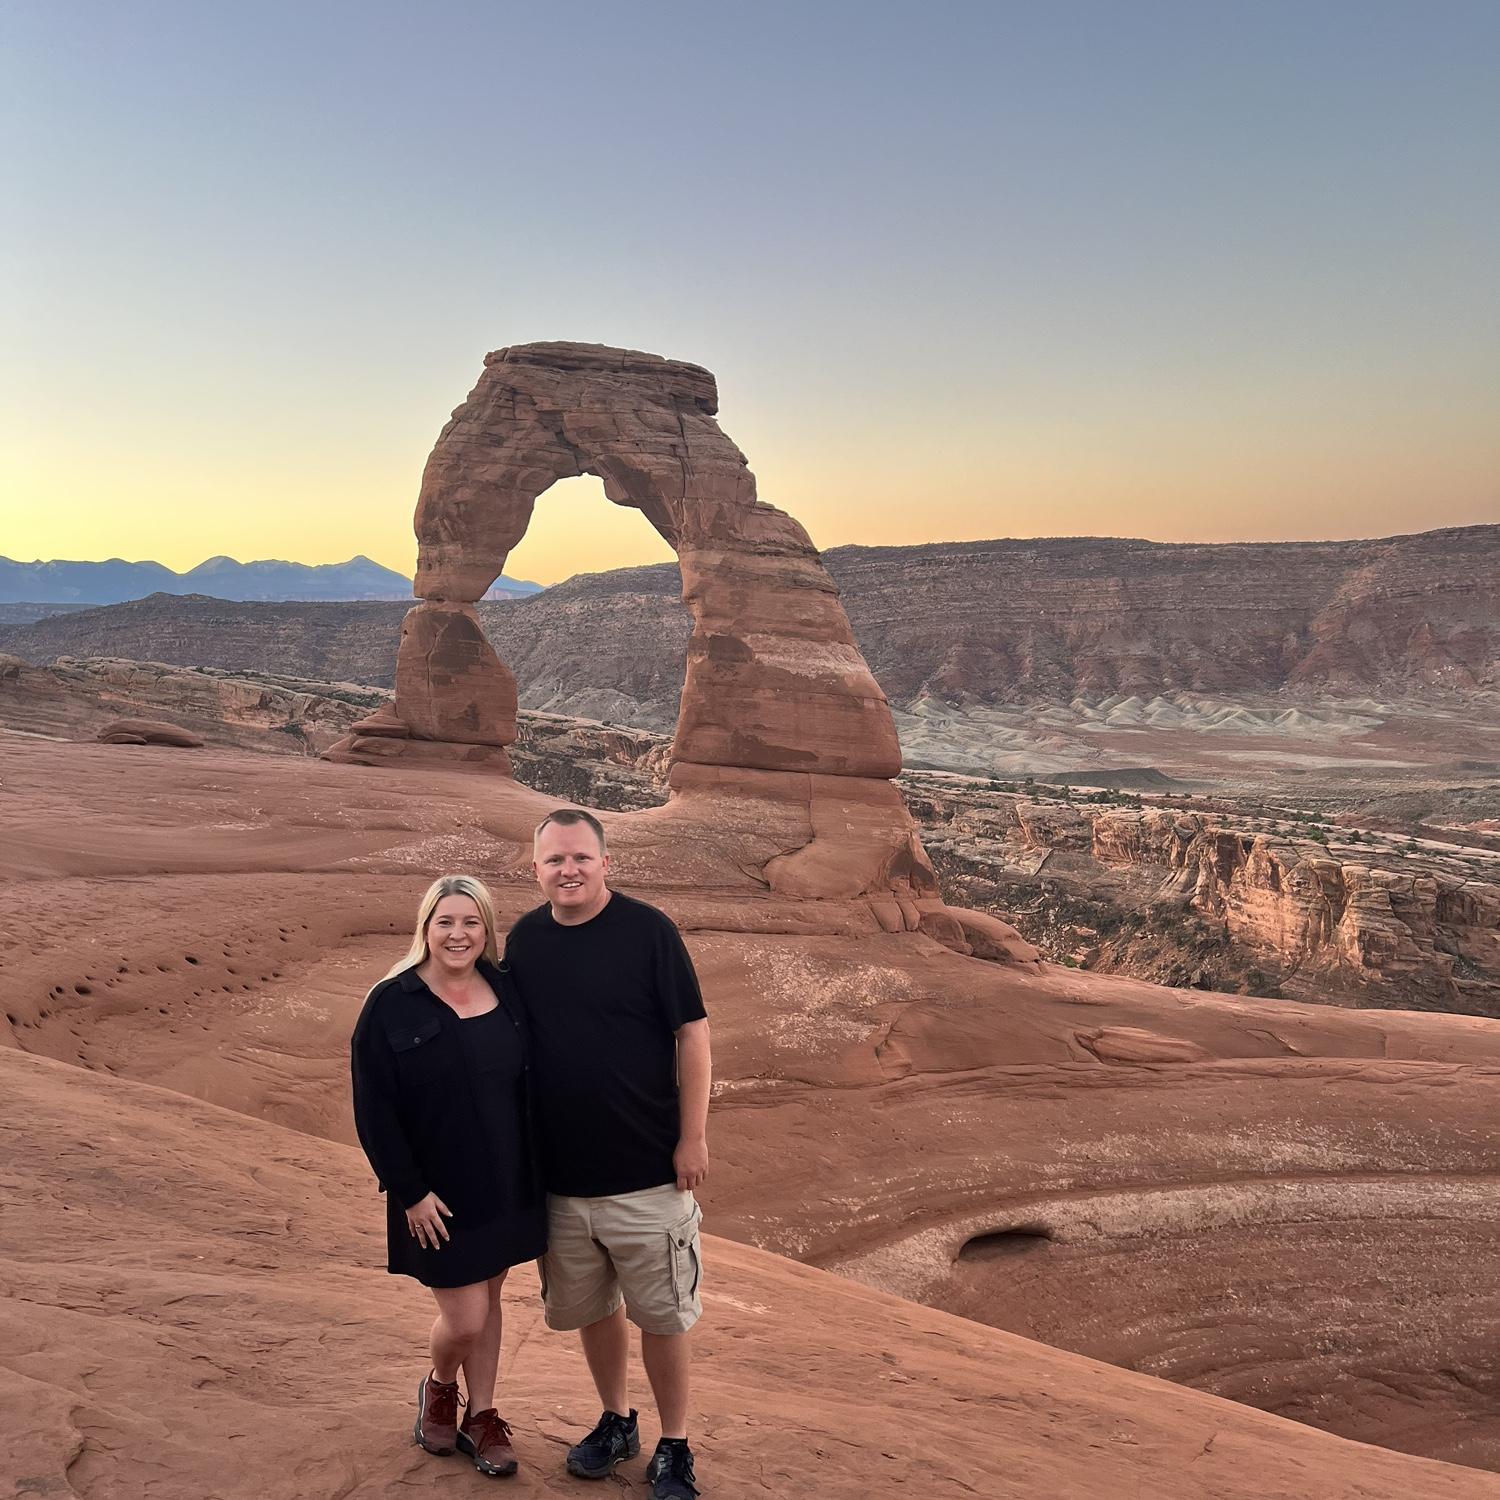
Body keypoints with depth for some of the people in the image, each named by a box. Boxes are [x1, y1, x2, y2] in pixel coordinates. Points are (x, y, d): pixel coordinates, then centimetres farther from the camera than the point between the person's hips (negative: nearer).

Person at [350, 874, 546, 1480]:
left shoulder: (506, 992, -1)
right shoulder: (391, 1005, -13)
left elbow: (530, 1083, 7)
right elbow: (374, 1111, -12)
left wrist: (536, 1170, 4)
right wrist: (410, 1191, -14)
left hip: (508, 1184, 4)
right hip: (438, 1193, -4)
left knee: (488, 1299, 16)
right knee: (464, 1319, 0)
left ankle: (481, 1418, 34)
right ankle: (439, 1387, 33)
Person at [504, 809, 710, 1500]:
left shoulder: (648, 929, -11)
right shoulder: (523, 940, 2)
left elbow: (691, 1033, -8)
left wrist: (693, 1137, -11)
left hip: (647, 1168, -4)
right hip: (559, 1170, 4)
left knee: (660, 1314, 5)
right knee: (589, 1307, 17)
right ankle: (616, 1422, 38)